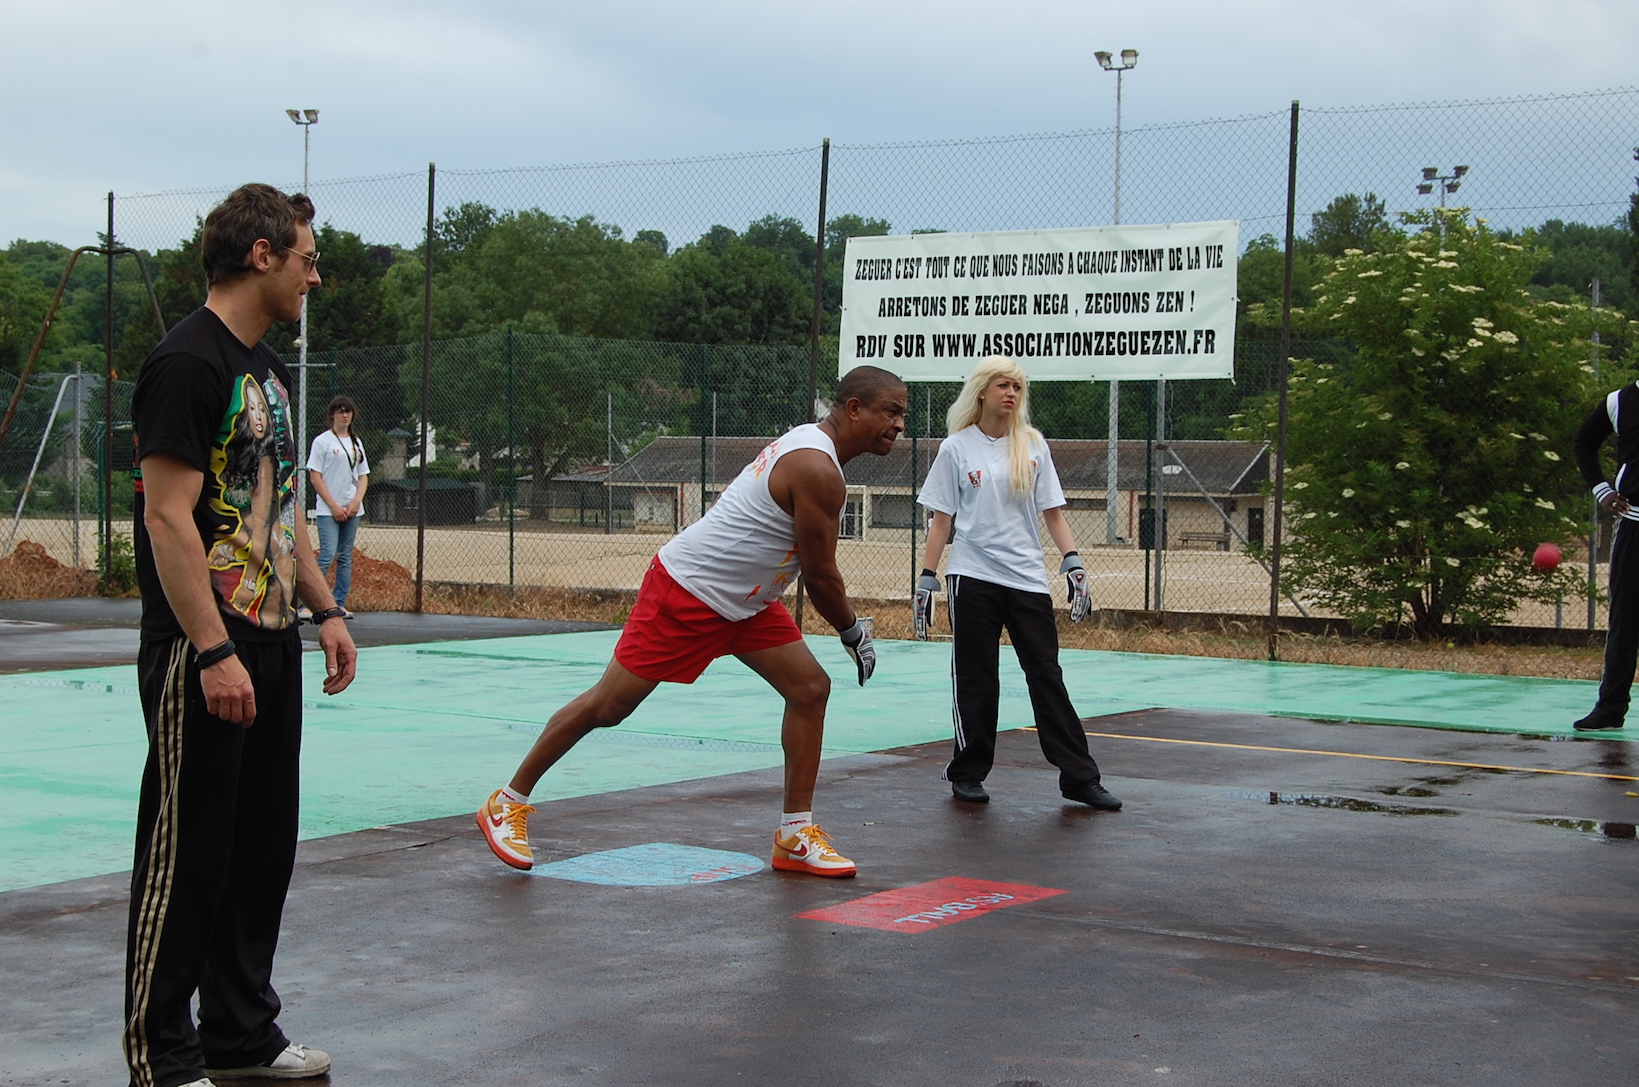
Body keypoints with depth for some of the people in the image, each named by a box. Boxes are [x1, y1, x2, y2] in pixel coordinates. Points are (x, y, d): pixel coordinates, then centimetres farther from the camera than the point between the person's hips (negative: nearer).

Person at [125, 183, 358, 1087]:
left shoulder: (269, 369, 16)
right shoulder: (188, 363, -14)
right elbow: (169, 518, -20)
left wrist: (324, 610, 17)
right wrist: (213, 653, -23)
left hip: (271, 648, 10)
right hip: (202, 657, -9)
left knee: (263, 848, 14)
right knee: (187, 858, -3)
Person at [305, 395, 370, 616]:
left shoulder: (356, 443, 14)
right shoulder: (322, 441, -2)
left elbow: (363, 477, 16)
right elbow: (314, 476, -5)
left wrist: (356, 501, -2)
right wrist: (334, 506, -10)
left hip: (351, 510, 6)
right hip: (327, 510, -6)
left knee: (346, 557, 5)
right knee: (328, 554, -15)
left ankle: (339, 603, 9)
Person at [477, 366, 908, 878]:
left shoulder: (806, 443, 9)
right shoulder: (817, 470, -23)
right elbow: (821, 574, -17)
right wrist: (854, 632, -2)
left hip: (744, 601, 10)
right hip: (687, 590, -10)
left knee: (810, 689, 1)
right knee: (608, 705, -2)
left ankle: (795, 837, 7)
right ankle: (508, 802, 13)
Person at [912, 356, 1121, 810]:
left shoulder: (1032, 444, 9)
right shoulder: (956, 448, 3)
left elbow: (1052, 511, 10)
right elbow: (941, 519, 4)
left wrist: (1073, 564, -1)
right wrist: (926, 580, -1)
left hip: (1028, 580, 2)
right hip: (973, 578, -2)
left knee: (1047, 676, -1)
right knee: (976, 679, 2)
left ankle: (1079, 777, 1)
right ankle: (968, 774, 16)